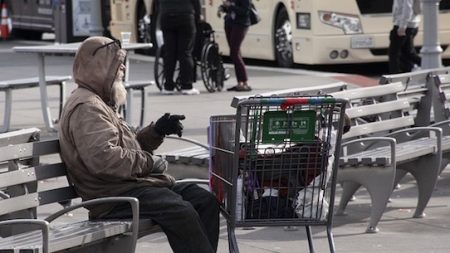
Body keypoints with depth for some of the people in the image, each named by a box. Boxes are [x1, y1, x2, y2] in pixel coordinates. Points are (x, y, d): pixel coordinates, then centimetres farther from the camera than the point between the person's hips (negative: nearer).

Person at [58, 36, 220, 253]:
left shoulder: (100, 103, 24)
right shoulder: (86, 107, -12)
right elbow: (103, 158, -26)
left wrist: (157, 130, 9)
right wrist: (148, 162, -16)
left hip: (130, 183, 11)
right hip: (114, 196, -11)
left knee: (205, 200, 1)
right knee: (181, 211, -28)